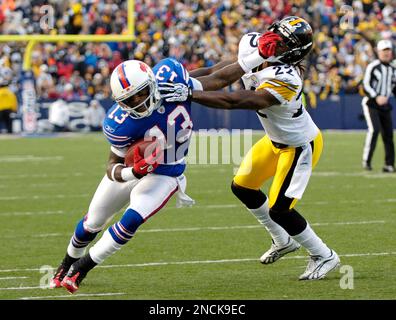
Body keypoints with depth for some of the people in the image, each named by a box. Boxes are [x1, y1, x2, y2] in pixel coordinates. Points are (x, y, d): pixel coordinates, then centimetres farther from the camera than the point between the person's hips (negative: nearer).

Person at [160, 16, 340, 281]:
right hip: (276, 139, 9)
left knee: (279, 209, -10)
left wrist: (188, 95, -47)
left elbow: (234, 102, -44)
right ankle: (283, 241, 34)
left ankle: (325, 257, 11)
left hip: (300, 147, -9)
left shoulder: (284, 81, -39)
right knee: (242, 187, 16)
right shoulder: (252, 46, -15)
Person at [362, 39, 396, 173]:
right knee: (374, 129, -21)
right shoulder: (373, 67, -8)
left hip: (385, 106, 6)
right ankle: (366, 161, -16)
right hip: (371, 104, -6)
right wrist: (376, 97, -26)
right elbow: (366, 86, -13)